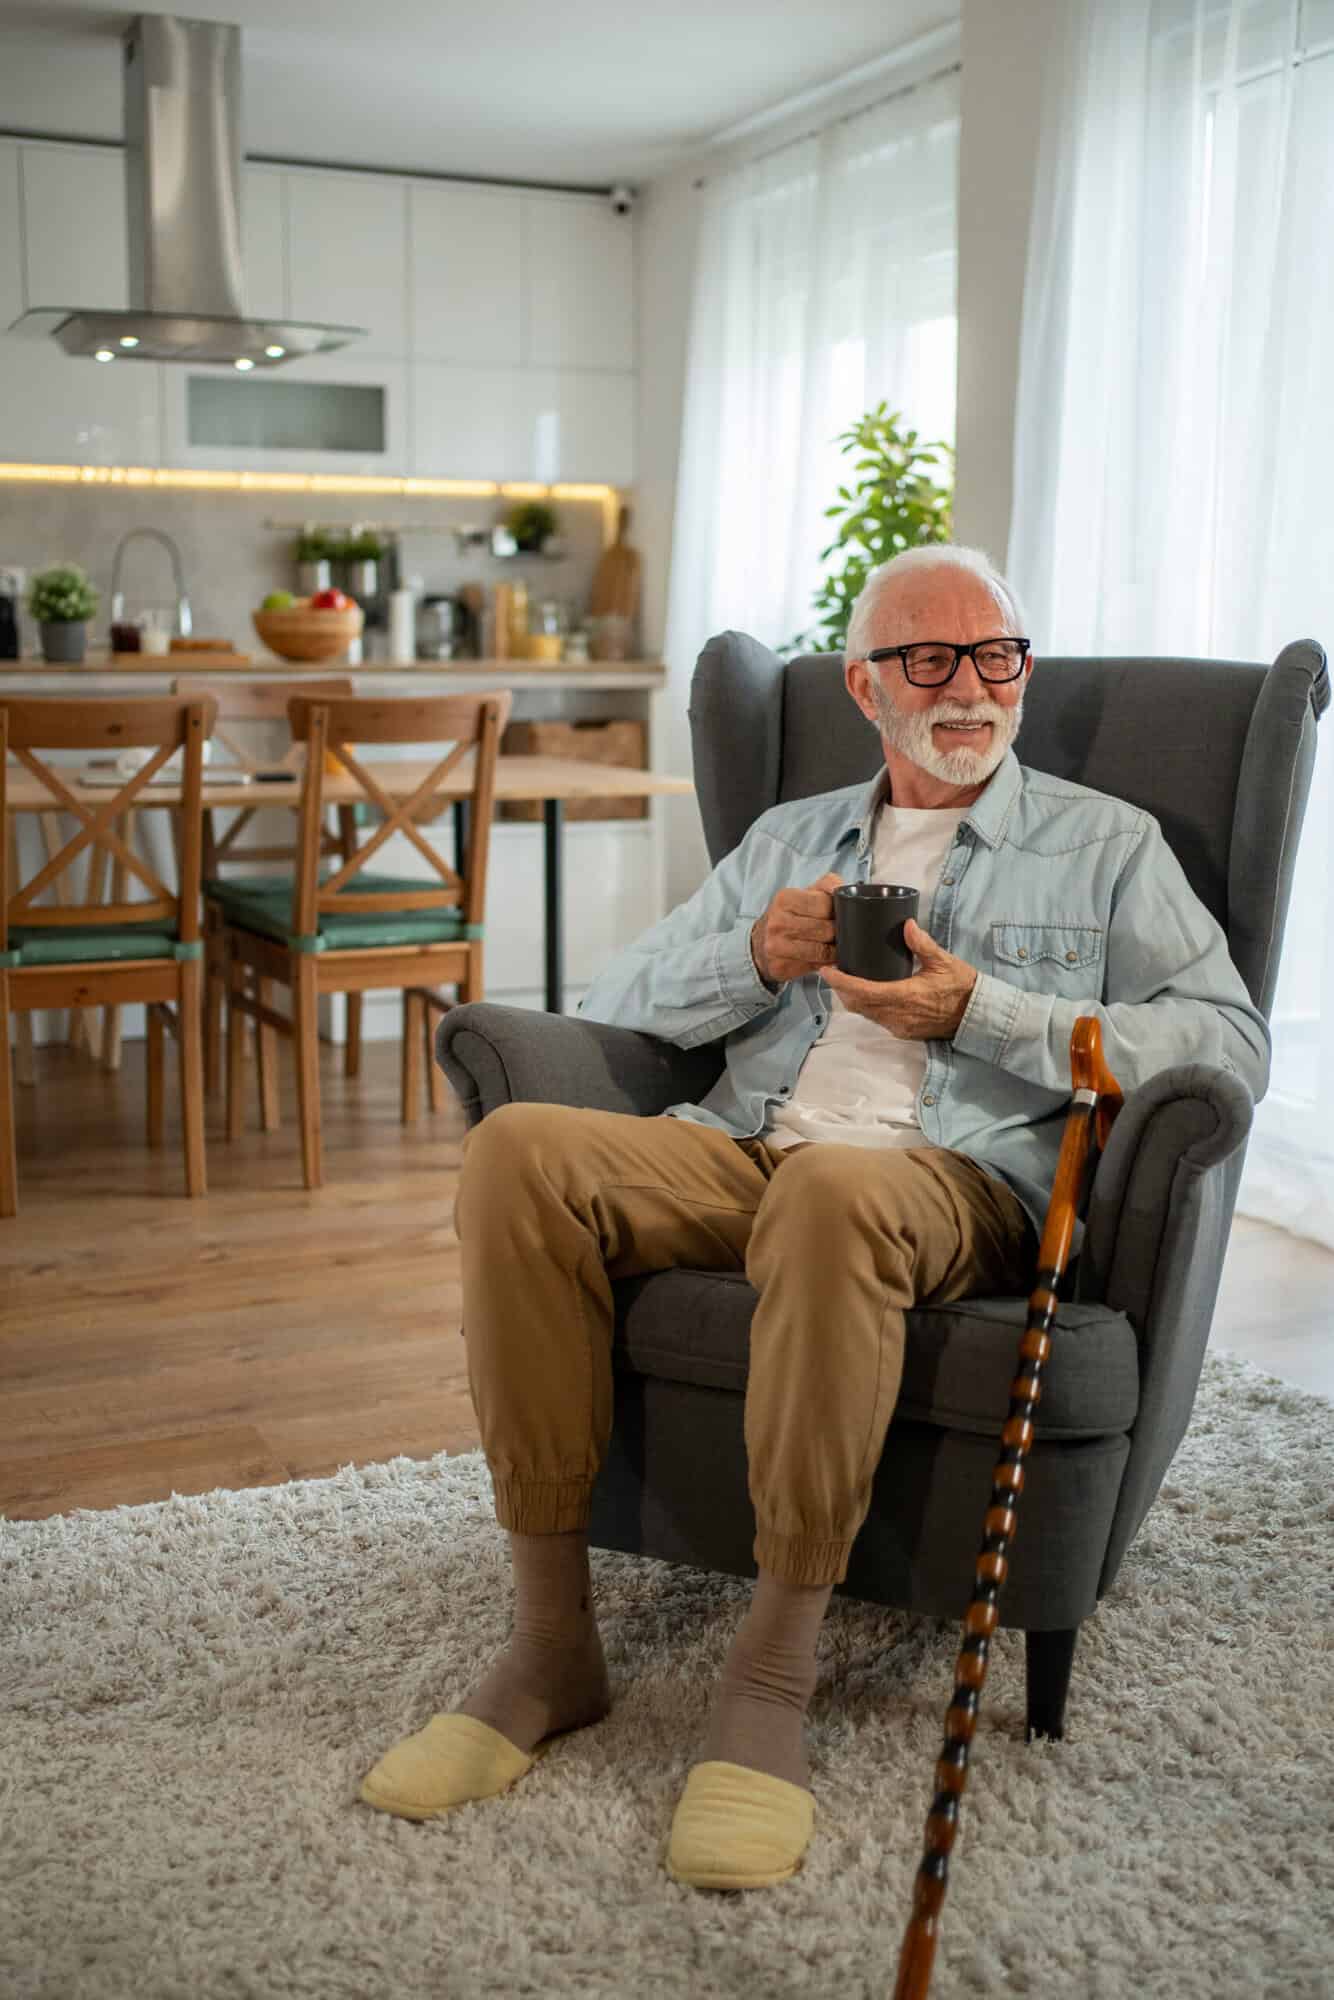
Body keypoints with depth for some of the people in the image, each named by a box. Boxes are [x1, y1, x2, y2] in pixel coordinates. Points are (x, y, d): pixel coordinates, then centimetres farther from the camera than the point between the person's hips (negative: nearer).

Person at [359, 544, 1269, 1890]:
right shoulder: (787, 839, 28)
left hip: (958, 1181, -3)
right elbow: (615, 1005, 22)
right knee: (518, 1150, -26)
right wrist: (756, 956, 2)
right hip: (745, 1155, 4)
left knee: (832, 1189, -40)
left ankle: (771, 1679, -27)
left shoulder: (1109, 845, 18)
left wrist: (975, 1008, -6)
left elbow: (1230, 1043, 2)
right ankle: (552, 1646, -19)